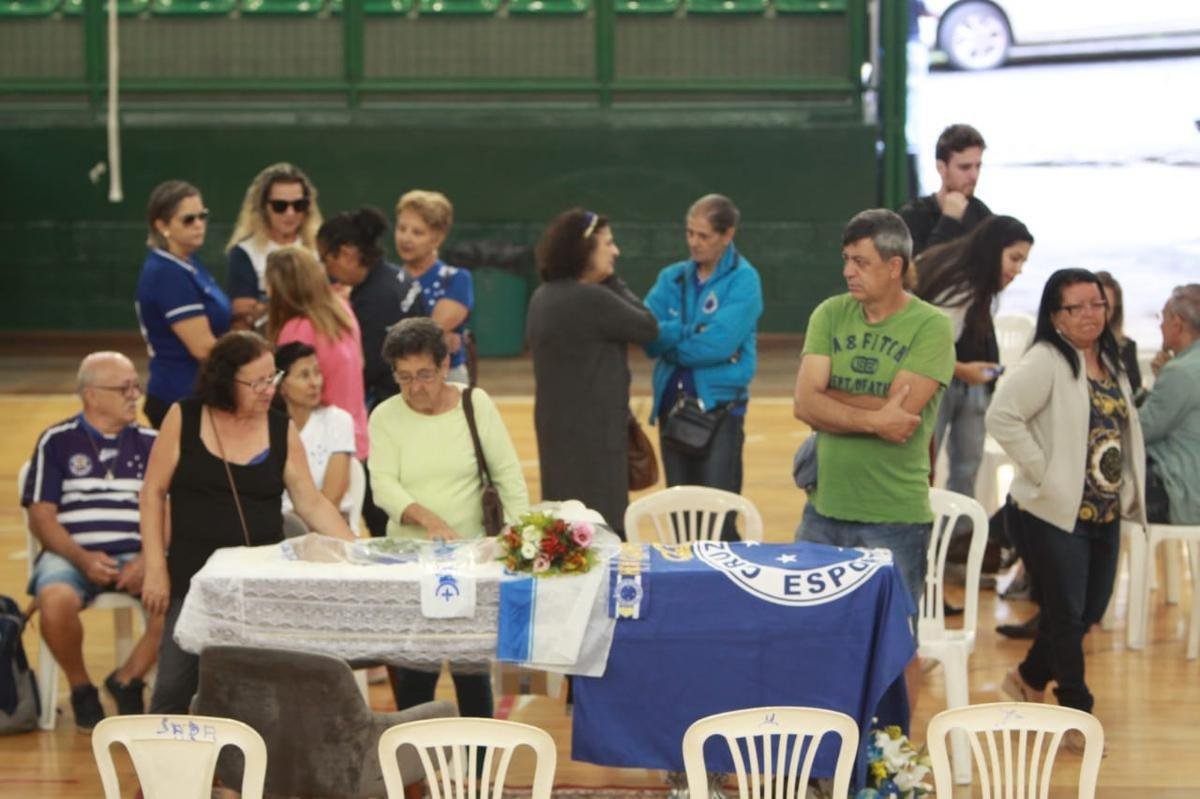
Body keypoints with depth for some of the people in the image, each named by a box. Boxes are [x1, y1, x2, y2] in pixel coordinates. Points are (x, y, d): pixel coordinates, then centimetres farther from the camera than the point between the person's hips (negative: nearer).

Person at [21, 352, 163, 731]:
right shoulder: (56, 442, 7)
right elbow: (41, 516, 2)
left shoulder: (150, 443, 13)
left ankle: (128, 679, -3)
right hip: (70, 553, -2)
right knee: (56, 600, -36)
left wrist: (147, 560, -13)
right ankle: (80, 688, -7)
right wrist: (82, 559, -14)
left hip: (136, 555, 2)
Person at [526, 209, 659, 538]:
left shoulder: (543, 297, 9)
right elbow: (648, 328, -8)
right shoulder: (591, 298, -20)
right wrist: (613, 282, -2)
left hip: (557, 424, 9)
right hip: (593, 430, -9)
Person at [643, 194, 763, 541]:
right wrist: (689, 332, -18)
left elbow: (718, 344, -18)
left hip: (719, 407, -5)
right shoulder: (672, 278, 9)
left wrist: (669, 341, -5)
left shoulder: (743, 280, -7)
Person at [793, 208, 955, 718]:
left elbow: (901, 413, -18)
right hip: (824, 507, 4)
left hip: (895, 517, -4)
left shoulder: (930, 327, -7)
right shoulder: (830, 316, 5)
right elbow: (805, 404, -6)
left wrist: (831, 398, -8)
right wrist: (872, 416, -19)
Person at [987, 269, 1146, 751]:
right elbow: (1001, 417, -22)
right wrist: (1043, 471, -20)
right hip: (1057, 513, -8)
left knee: (1090, 611, 15)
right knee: (1068, 614, 0)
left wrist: (1129, 489, 9)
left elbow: (1127, 429, 22)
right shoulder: (1046, 362, -14)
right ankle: (1077, 712, 13)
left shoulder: (1111, 363, 12)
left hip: (1105, 513, 8)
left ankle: (1029, 679, 35)